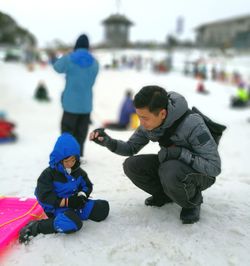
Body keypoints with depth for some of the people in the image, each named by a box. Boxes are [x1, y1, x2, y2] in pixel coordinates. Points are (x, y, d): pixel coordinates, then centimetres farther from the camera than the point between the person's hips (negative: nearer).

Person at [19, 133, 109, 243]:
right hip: (58, 208, -7)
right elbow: (44, 197, -17)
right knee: (71, 223, -39)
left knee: (103, 207, -3)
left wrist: (82, 195, -12)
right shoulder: (48, 174, -12)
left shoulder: (78, 171, 7)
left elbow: (88, 185, 14)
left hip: (76, 203, 7)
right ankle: (35, 227, -22)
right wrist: (67, 202, -23)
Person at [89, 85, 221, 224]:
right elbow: (131, 148, 1)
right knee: (131, 165, -14)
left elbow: (214, 167, -27)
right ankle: (165, 194, 9)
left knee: (169, 171, -37)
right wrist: (107, 141, -18)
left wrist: (180, 152, -36)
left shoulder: (192, 124, -32)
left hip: (201, 173, -6)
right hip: (170, 163, 6)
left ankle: (192, 202, -6)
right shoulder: (149, 124, -13)